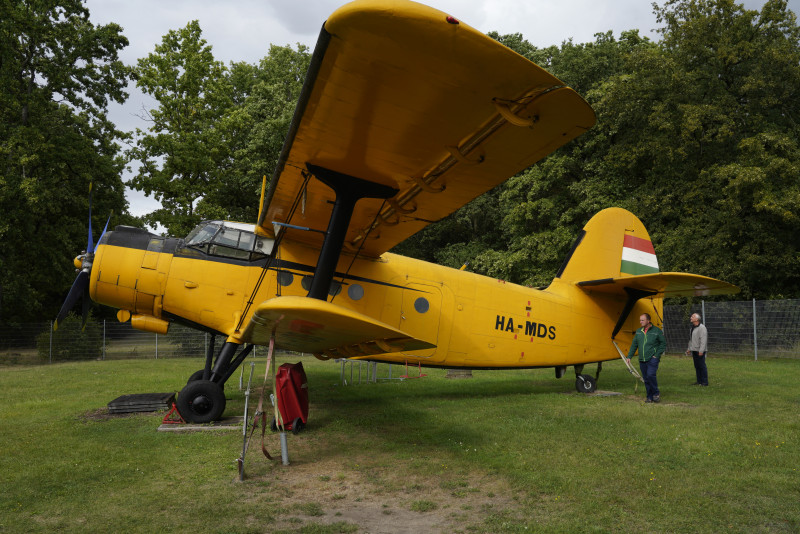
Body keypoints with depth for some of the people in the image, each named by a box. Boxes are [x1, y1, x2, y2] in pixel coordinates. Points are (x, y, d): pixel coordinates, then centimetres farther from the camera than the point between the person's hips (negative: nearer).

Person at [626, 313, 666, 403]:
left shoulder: (657, 331, -2)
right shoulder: (638, 331, 11)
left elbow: (663, 343, 0)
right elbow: (634, 345, 16)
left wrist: (657, 355, -8)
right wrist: (629, 356, 10)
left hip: (652, 359, -5)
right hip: (642, 360, 5)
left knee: (651, 375, -20)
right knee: (646, 379, 6)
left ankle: (656, 393, -1)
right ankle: (650, 397, 15)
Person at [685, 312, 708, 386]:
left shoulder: (701, 327, -13)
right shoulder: (692, 328, 17)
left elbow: (703, 340, -19)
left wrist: (701, 350, -22)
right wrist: (689, 349, 21)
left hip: (700, 351, -9)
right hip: (694, 350, 9)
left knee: (702, 366, -5)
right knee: (697, 366, 12)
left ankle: (704, 382, 1)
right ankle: (699, 381, 18)